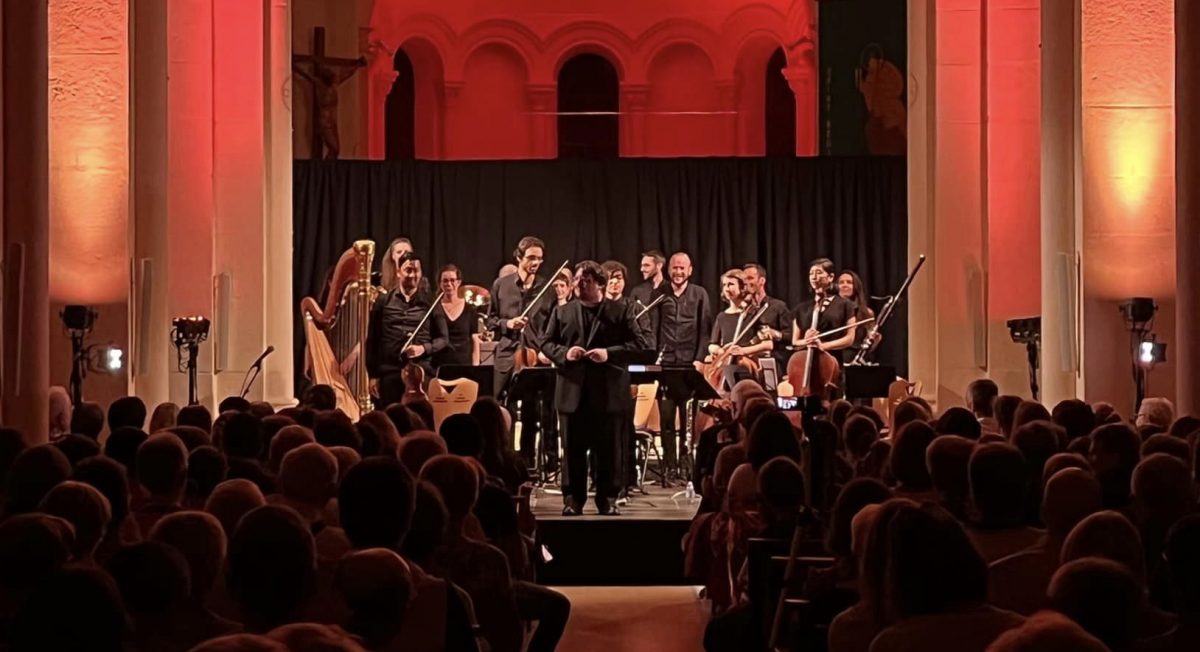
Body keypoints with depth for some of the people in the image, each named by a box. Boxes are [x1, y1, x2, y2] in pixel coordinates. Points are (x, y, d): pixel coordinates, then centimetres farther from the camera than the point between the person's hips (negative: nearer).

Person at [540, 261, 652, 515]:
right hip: (574, 391, 2)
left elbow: (640, 345, -4)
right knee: (575, 448, 5)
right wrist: (564, 353, -11)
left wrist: (609, 353, -17)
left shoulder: (621, 312, 2)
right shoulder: (562, 312, 10)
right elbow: (546, 343, 10)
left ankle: (607, 498, 12)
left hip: (607, 392, -2)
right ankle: (573, 498, 12)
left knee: (606, 447, 4)